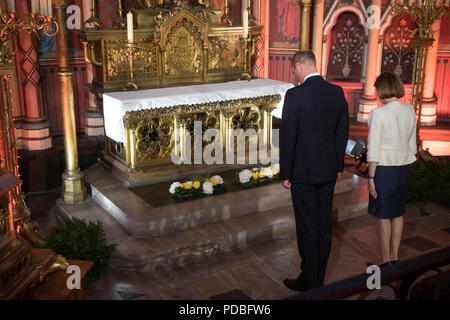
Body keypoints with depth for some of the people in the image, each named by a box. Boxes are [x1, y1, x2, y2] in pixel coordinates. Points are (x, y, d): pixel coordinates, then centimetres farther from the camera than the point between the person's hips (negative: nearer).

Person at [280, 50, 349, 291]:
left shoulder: (295, 95, -16)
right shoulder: (337, 92, 2)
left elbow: (287, 137, -15)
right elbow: (343, 133, 8)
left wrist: (285, 174, -6)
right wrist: (338, 165, 17)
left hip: (303, 172, -6)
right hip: (329, 171, 6)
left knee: (307, 228, 4)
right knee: (324, 224, 15)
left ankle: (308, 282, 17)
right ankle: (319, 278, 28)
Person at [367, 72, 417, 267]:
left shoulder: (378, 113, -17)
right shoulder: (410, 111, 2)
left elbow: (374, 150, -17)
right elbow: (412, 145, 9)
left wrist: (371, 177, -10)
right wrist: (405, 169, 19)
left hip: (384, 168, -6)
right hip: (404, 166, 6)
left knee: (384, 216, 6)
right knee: (398, 213, 16)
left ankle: (385, 260, 16)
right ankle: (394, 257, 28)